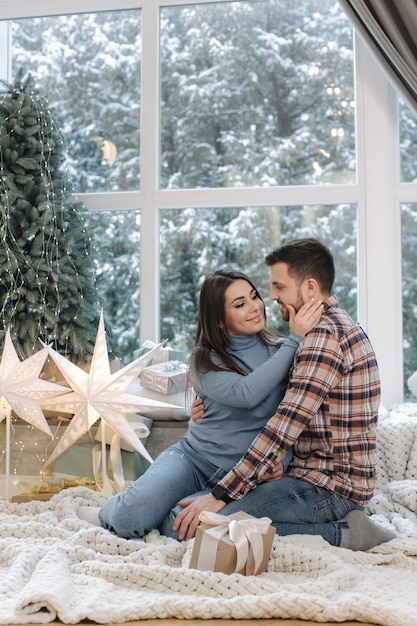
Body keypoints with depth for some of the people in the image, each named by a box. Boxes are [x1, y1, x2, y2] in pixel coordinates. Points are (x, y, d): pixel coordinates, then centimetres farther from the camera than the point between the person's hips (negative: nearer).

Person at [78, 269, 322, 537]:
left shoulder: (278, 350, 4)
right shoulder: (205, 360, -2)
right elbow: (246, 393, -22)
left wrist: (282, 459, -17)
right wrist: (295, 339, -21)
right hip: (194, 457, 0)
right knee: (130, 515, -28)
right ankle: (107, 513, 10)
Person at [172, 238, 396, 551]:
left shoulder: (325, 336, -17)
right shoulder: (338, 324, 16)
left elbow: (286, 426, -24)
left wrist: (220, 495, -23)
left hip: (328, 487, -11)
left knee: (189, 525, -22)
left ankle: (341, 533, -11)